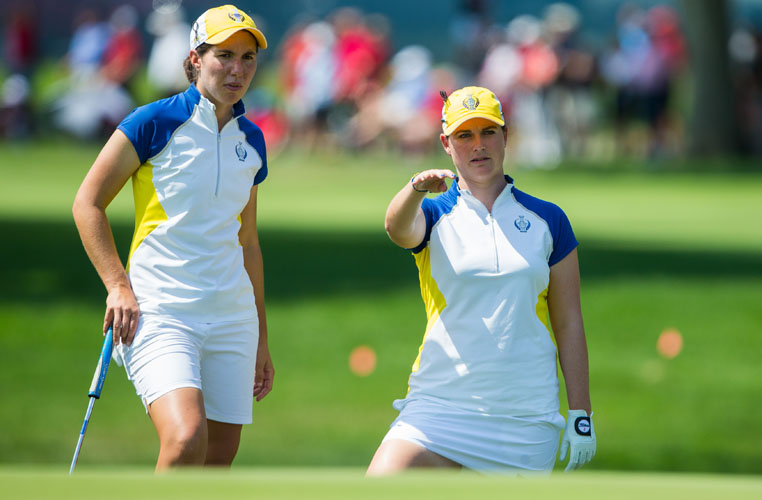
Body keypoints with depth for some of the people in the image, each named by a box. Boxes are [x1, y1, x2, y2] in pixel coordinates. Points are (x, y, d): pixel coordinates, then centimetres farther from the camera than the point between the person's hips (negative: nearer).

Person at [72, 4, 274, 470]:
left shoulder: (251, 139, 13)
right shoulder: (155, 122, -5)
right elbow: (88, 203, -1)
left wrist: (261, 339, 22)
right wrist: (118, 286, -12)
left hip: (231, 317, 6)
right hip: (158, 309, -6)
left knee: (220, 457, 4)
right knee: (186, 439, -25)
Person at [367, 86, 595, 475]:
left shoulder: (547, 220, 8)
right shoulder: (433, 215, 4)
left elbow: (569, 323, 9)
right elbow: (398, 228, -21)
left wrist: (581, 414, 3)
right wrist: (417, 189, -44)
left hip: (526, 413, 1)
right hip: (439, 399, -1)